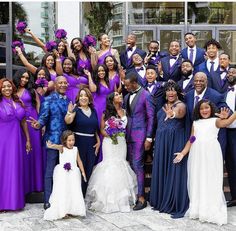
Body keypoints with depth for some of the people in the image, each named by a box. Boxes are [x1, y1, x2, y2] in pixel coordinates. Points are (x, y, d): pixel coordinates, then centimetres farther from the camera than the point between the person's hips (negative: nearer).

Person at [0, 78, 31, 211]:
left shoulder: (18, 102, 9)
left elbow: (23, 122, 12)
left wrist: (28, 139, 11)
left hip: (16, 140, 4)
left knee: (16, 169, 9)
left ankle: (15, 200, 20)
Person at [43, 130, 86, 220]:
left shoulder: (75, 149, 7)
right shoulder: (62, 148, -6)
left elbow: (79, 161, 15)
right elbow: (57, 146, -30)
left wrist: (83, 172, 14)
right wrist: (51, 146, -53)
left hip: (73, 173, 4)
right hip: (63, 173, -4)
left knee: (75, 191, 2)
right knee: (62, 191, -4)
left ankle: (73, 210, 14)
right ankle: (62, 211, 4)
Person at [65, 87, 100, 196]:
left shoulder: (93, 111, 11)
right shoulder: (76, 109, -4)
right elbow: (68, 121, -23)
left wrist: (98, 141, 7)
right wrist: (69, 112, -41)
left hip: (91, 144, 5)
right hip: (79, 143, -5)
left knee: (89, 170, 9)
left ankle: (84, 195, 22)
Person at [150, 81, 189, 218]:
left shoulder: (181, 105, -7)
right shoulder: (163, 107, 15)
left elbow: (180, 113, -32)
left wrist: (174, 113, -53)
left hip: (176, 142, -7)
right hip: (161, 142, 7)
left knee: (175, 171, -5)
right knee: (162, 170, 10)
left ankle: (178, 205, 3)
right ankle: (163, 201, 23)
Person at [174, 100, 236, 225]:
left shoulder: (215, 120, 6)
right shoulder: (195, 123, 18)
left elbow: (226, 123, -15)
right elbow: (191, 141, 15)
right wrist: (182, 153, 7)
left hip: (211, 153, -4)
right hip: (196, 154, 4)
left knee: (211, 181, -3)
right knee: (197, 180, 8)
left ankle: (212, 211, 2)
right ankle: (198, 209, 18)